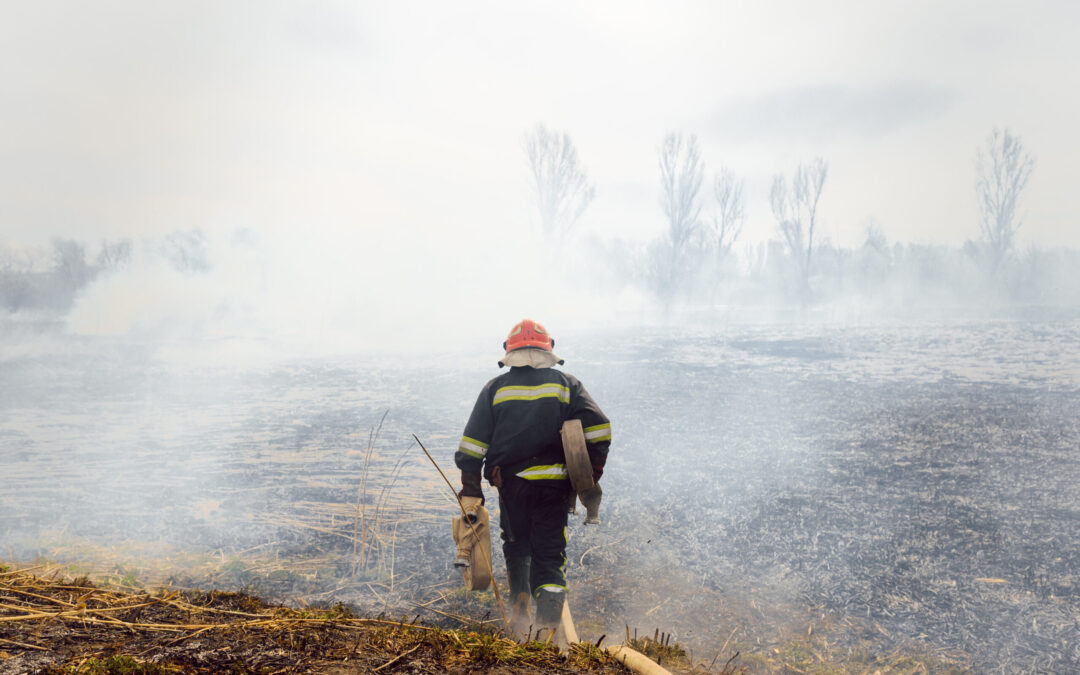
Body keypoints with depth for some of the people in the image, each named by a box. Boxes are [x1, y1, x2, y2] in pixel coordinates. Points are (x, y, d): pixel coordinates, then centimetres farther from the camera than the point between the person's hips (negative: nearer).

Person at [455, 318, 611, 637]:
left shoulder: (495, 388, 7)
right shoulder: (566, 384, 6)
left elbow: (472, 443, 2)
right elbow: (598, 429, -2)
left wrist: (470, 489, 5)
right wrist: (592, 475, 5)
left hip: (510, 482, 1)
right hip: (554, 483, -1)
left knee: (516, 546, 22)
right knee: (550, 551, 4)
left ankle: (520, 607, 17)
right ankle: (550, 616, -10)